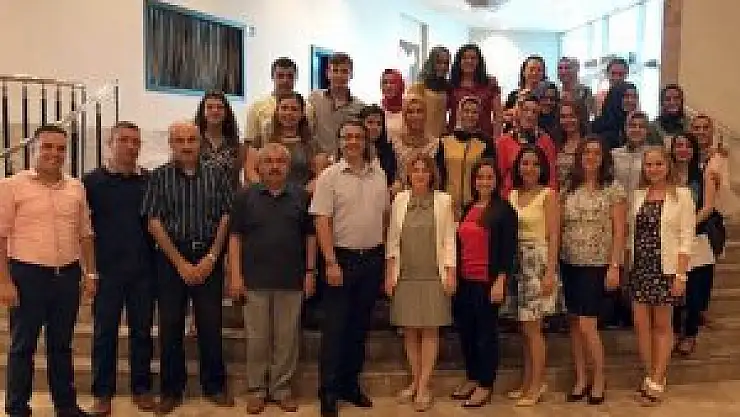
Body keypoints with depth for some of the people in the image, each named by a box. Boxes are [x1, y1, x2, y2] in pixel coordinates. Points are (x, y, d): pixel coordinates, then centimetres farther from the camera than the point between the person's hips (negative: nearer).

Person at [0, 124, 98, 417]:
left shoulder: (76, 187, 8)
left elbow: (85, 234, 13)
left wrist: (90, 273, 9)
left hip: (68, 274, 4)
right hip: (28, 274, -4)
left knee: (62, 344, 14)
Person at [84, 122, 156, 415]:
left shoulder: (150, 181, 5)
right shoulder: (92, 181, 0)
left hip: (143, 270, 2)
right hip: (106, 270, -1)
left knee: (142, 330, 9)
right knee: (104, 332, 7)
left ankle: (142, 388, 22)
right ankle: (102, 393, 20)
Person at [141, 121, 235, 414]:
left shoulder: (216, 175, 3)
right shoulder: (160, 176, 1)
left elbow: (226, 217, 1)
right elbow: (154, 222, -4)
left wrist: (211, 258, -7)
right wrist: (181, 263, -9)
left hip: (208, 256, 0)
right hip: (171, 257, 0)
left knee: (211, 324, 5)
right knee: (170, 325, 6)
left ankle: (214, 386, 20)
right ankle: (171, 390, 20)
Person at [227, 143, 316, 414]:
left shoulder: (301, 197, 5)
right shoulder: (246, 197, 3)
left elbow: (310, 236, 7)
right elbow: (235, 237, 2)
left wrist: (310, 272, 2)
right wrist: (235, 275, -5)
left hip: (292, 280, 1)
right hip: (255, 280, -1)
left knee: (287, 338, 7)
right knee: (256, 338, 7)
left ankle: (282, 388, 21)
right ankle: (256, 389, 21)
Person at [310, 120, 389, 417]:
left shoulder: (379, 175, 7)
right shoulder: (329, 177, -6)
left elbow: (385, 215, 13)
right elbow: (322, 222, -11)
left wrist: (386, 255, 9)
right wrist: (331, 262, -17)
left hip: (372, 258, 5)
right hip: (342, 258, -4)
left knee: (360, 325, 12)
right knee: (335, 327, 0)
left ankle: (350, 383, 26)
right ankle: (328, 392, 11)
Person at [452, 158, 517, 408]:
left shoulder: (504, 210, -6)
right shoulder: (467, 209, 12)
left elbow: (508, 250, -10)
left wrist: (500, 281, -16)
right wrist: (454, 275, 13)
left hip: (488, 282, -6)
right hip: (465, 281, 6)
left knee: (486, 332, 4)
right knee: (465, 330, 12)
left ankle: (485, 385, 17)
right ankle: (472, 378, 29)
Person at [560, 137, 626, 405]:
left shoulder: (613, 189, -4)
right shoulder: (569, 189, 8)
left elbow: (619, 231, -6)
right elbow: (560, 227, 8)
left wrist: (614, 266, -13)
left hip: (596, 265, -4)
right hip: (569, 263, 4)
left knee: (586, 324, -6)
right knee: (574, 323, 9)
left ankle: (599, 378, 16)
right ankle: (581, 378, 22)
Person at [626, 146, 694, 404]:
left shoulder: (681, 195, -5)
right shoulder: (638, 195, 8)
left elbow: (686, 238, -8)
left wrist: (681, 275, -13)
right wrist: (628, 267, 7)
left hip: (665, 269, -4)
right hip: (639, 268, 4)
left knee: (662, 325, 6)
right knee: (641, 324, 5)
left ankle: (657, 381, 16)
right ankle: (649, 376, 21)